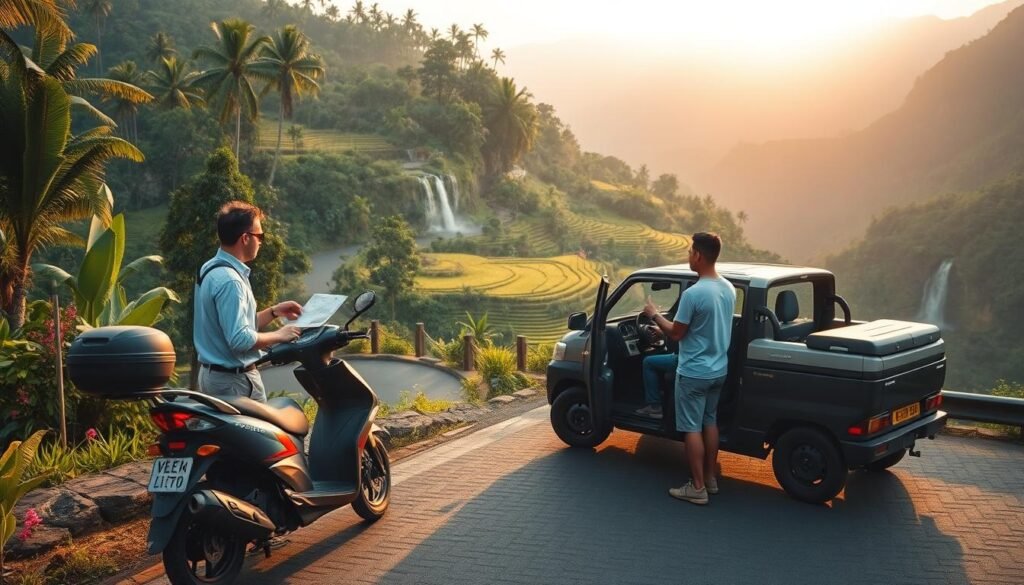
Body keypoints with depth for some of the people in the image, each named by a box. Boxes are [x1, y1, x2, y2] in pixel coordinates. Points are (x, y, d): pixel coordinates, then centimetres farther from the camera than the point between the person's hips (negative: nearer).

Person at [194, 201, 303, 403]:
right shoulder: (229, 280, -22)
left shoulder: (211, 269, 10)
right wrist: (279, 335, -12)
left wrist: (274, 311, 13)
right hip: (235, 379, -10)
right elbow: (240, 339, -26)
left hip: (213, 373, 10)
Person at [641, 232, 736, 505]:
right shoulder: (729, 289, 2)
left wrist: (654, 314, 1)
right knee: (709, 422, 19)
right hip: (718, 370, 8)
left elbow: (676, 333, -15)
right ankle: (710, 479, 28)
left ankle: (697, 488, 7)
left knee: (692, 428, 2)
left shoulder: (693, 293, -24)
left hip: (694, 373, -8)